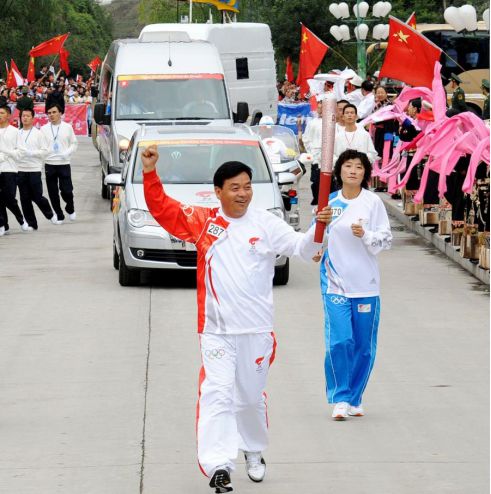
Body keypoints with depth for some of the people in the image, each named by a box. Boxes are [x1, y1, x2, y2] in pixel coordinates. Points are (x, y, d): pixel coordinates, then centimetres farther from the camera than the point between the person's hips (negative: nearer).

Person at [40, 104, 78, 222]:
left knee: (66, 190, -6)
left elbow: (74, 144, 8)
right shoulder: (44, 129, 4)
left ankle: (70, 209, 22)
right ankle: (59, 215, 16)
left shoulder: (67, 127, 3)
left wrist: (67, 153, -9)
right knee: (53, 192, 3)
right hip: (49, 164, 1)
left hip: (64, 164, -1)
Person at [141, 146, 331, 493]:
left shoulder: (266, 224, -2)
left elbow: (302, 248, -11)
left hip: (256, 330, 1)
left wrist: (318, 228, -31)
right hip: (216, 330, -1)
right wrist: (150, 173, -16)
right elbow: (163, 209, -4)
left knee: (251, 397, 18)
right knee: (216, 395, -14)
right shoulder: (203, 221, 1)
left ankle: (254, 452, 41)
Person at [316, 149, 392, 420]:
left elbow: (386, 239, -2)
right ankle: (340, 399, -4)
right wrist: (316, 250, -9)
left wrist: (365, 235, -20)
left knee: (364, 346, 6)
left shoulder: (373, 202, -1)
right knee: (339, 341, -13)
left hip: (366, 284, 0)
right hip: (335, 282, 0)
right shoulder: (329, 202, 3)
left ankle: (354, 399, 20)